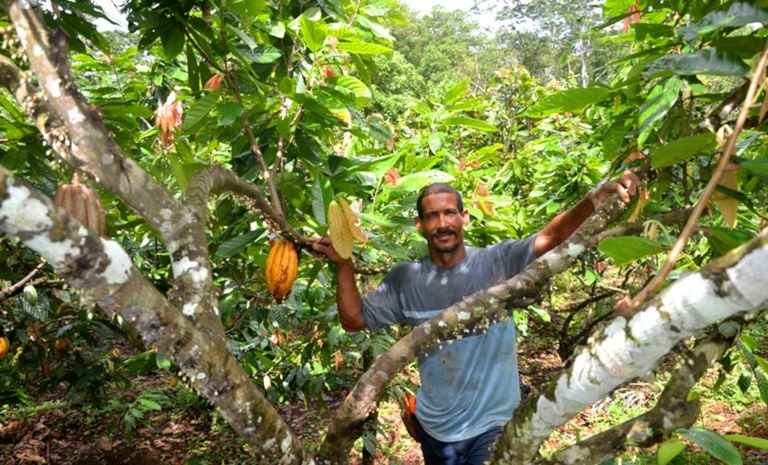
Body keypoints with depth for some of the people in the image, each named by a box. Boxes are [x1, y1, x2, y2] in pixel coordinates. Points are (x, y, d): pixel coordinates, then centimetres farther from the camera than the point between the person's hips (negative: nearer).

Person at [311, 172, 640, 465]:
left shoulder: (498, 262, -14)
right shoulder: (405, 279, -7)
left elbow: (550, 236, -27)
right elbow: (354, 320, -3)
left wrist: (598, 197, -44)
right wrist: (344, 266, -15)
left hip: (492, 423, -2)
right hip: (435, 426, 3)